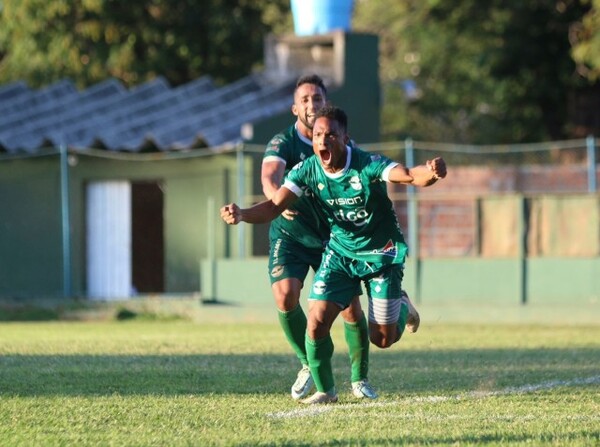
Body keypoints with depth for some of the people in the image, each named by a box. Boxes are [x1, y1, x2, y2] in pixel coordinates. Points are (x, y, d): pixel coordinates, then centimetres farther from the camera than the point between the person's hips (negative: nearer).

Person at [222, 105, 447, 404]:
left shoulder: (367, 165, -26)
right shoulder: (307, 170, -15)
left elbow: (409, 176, -40)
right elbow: (274, 206, -17)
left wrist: (430, 173, -64)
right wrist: (241, 214, -38)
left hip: (381, 253, -3)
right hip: (340, 252, 3)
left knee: (382, 339, 0)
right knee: (317, 323, -14)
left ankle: (402, 308, 36)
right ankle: (325, 390, 10)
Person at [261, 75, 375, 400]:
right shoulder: (283, 142, -12)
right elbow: (269, 175, -30)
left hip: (334, 235, 2)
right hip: (290, 235, -2)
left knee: (351, 306, -5)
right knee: (285, 296, -21)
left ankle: (359, 379, 15)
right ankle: (308, 365, 2)